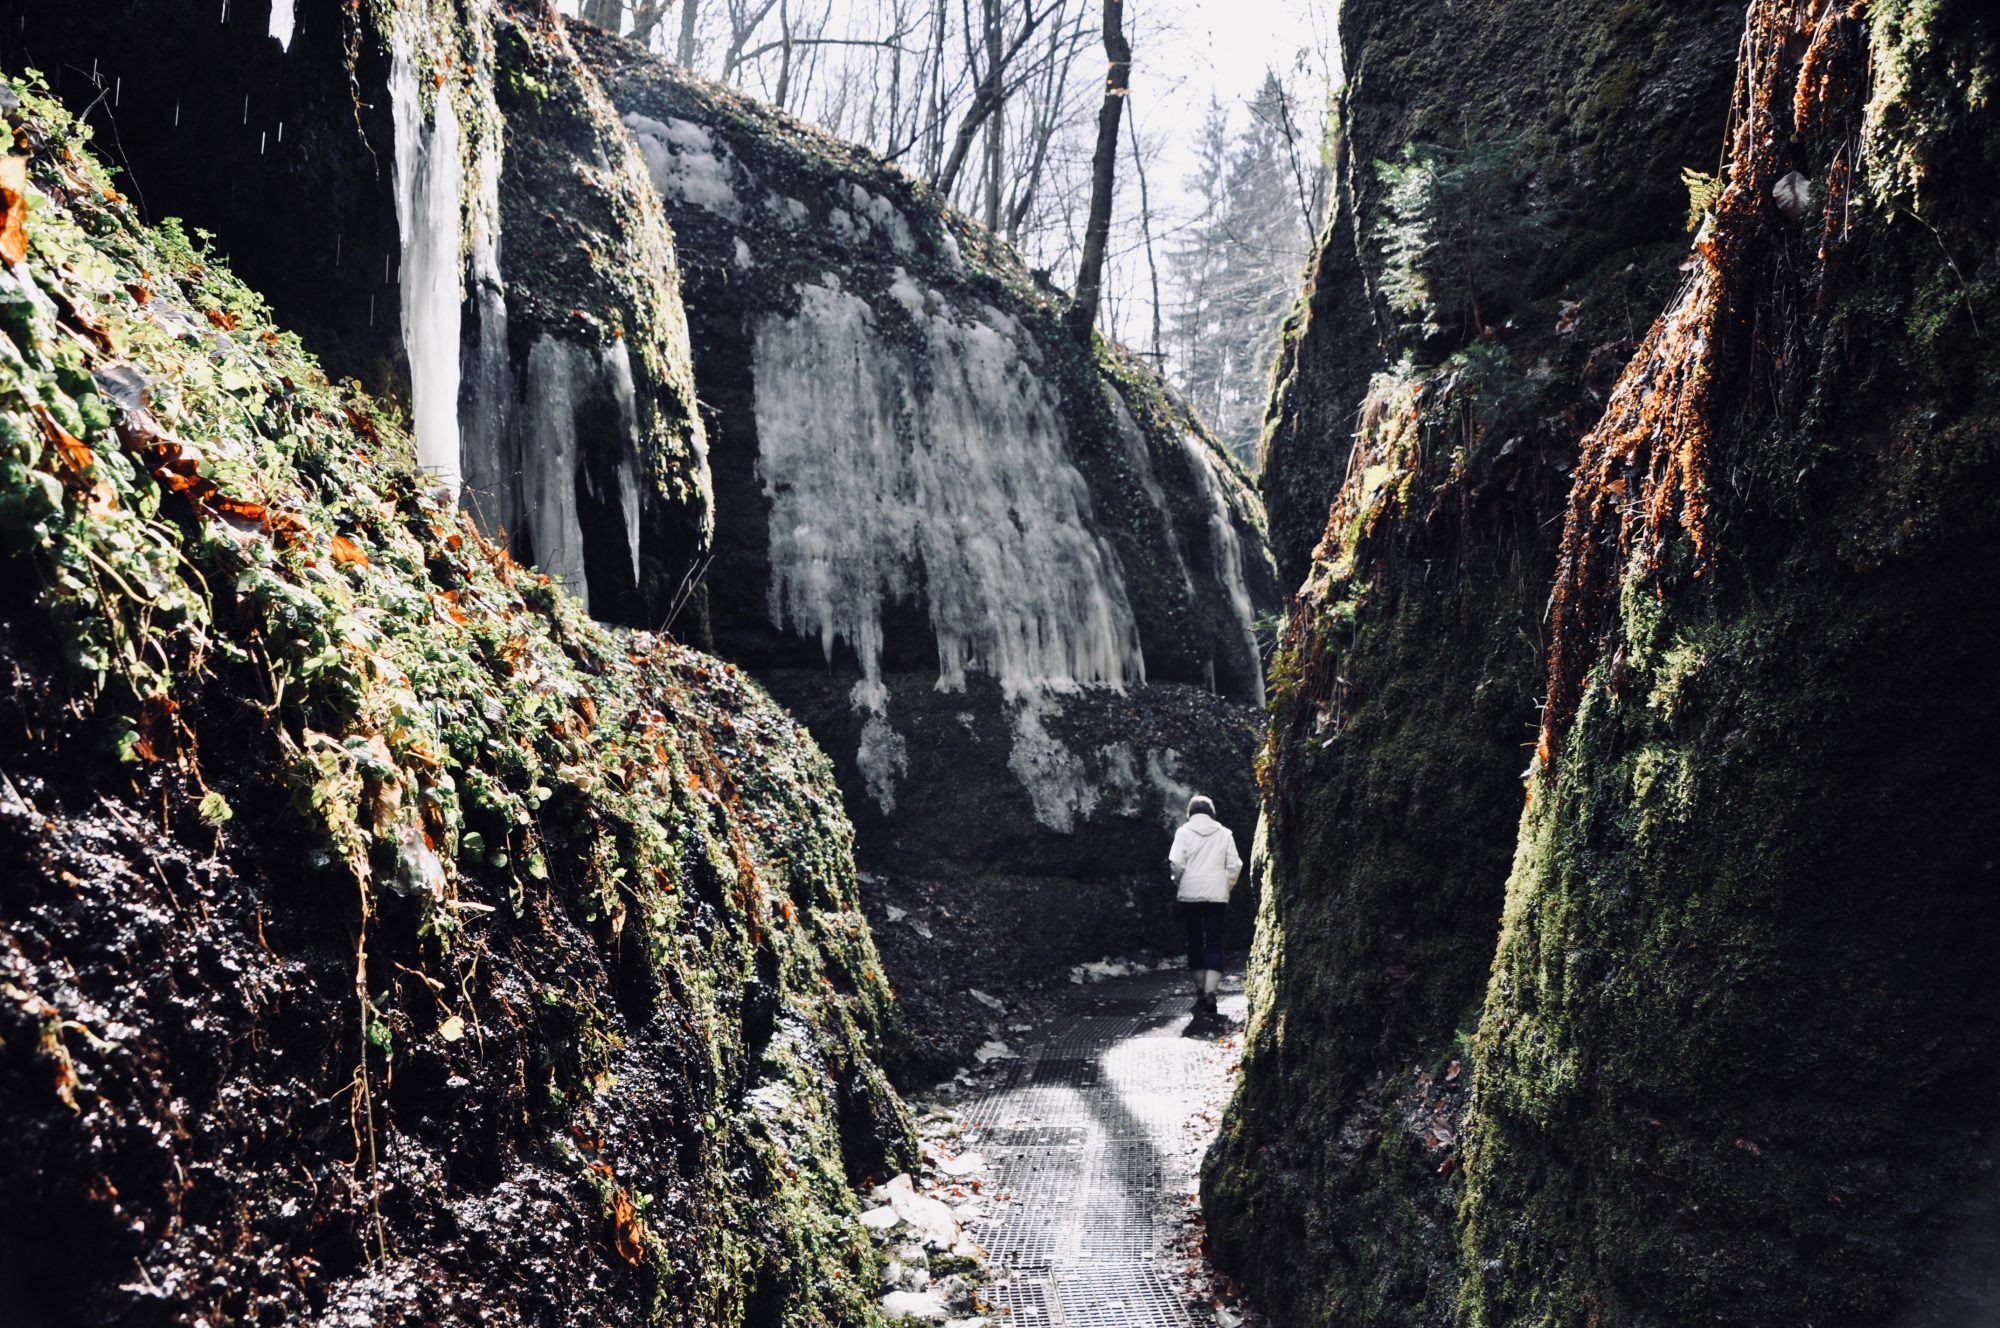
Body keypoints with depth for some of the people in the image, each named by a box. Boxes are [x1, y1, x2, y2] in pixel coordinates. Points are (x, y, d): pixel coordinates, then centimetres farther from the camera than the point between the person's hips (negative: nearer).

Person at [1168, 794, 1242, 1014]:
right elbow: (1235, 865, 1)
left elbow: (1175, 863, -10)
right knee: (1214, 942, 0)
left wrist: (1179, 883, 8)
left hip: (1190, 894, 0)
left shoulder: (1184, 831, -1)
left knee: (1195, 940, 13)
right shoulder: (1224, 833, 4)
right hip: (1217, 895, 0)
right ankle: (1210, 991, -16)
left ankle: (1200, 989, 20)